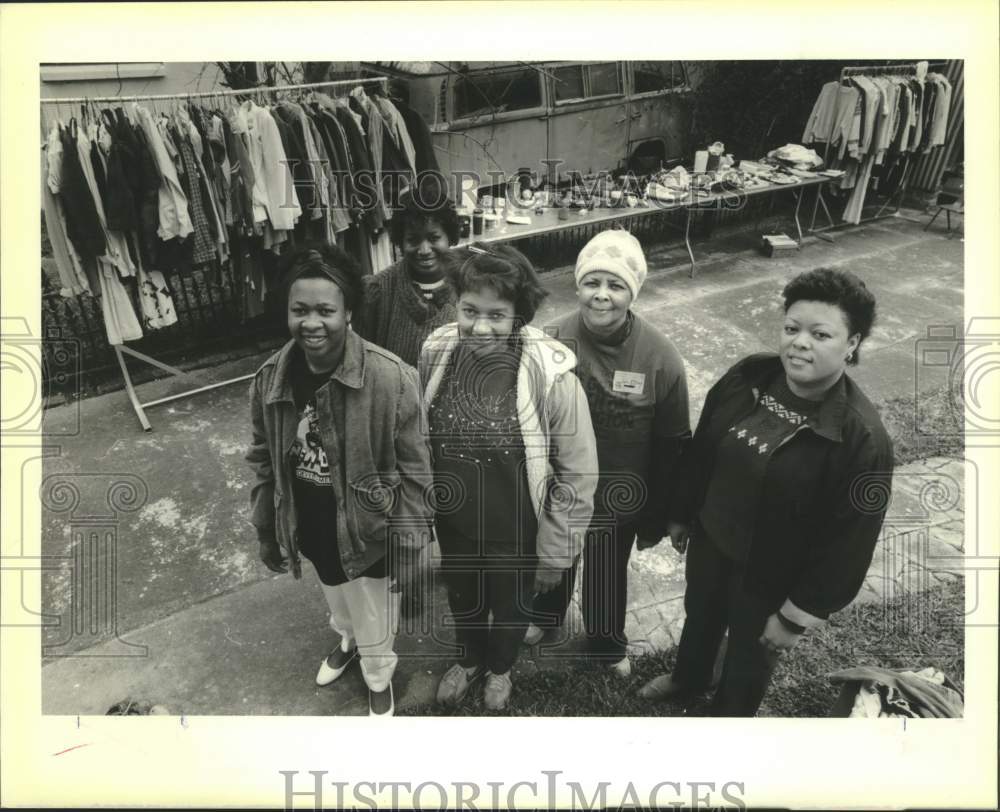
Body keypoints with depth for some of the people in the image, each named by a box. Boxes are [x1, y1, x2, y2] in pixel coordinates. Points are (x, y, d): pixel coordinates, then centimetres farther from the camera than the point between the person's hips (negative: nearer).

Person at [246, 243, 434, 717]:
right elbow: (264, 463, 1)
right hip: (312, 532, 4)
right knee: (338, 602, 32)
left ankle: (379, 678, 53)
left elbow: (413, 470, -18)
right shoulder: (270, 380, -13)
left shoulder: (391, 378, -28)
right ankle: (349, 640, 66)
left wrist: (406, 540, -13)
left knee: (374, 618, 20)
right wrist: (266, 531, 7)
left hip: (369, 531, -4)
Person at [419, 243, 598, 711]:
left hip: (516, 537, -2)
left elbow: (578, 474, -17)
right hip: (453, 526, 3)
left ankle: (500, 667, 60)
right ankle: (470, 659, 63)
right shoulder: (436, 354, -17)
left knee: (510, 608, 26)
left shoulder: (552, 377, -28)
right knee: (462, 603, 29)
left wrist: (554, 554, -11)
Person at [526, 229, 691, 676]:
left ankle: (607, 644, 53)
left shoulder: (660, 357, -21)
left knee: (608, 576, 23)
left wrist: (655, 519, -5)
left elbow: (670, 447, -11)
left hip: (619, 499, -1)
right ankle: (544, 614, 60)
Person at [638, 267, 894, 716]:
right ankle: (686, 679, 63)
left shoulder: (861, 436, -28)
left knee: (748, 660, 21)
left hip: (771, 577, -5)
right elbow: (700, 450, 1)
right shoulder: (746, 377, -13)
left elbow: (848, 543, -21)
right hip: (710, 541, 5)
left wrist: (798, 615, -15)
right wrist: (680, 513, 10)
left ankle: (728, 711, 53)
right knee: (699, 618, 31)